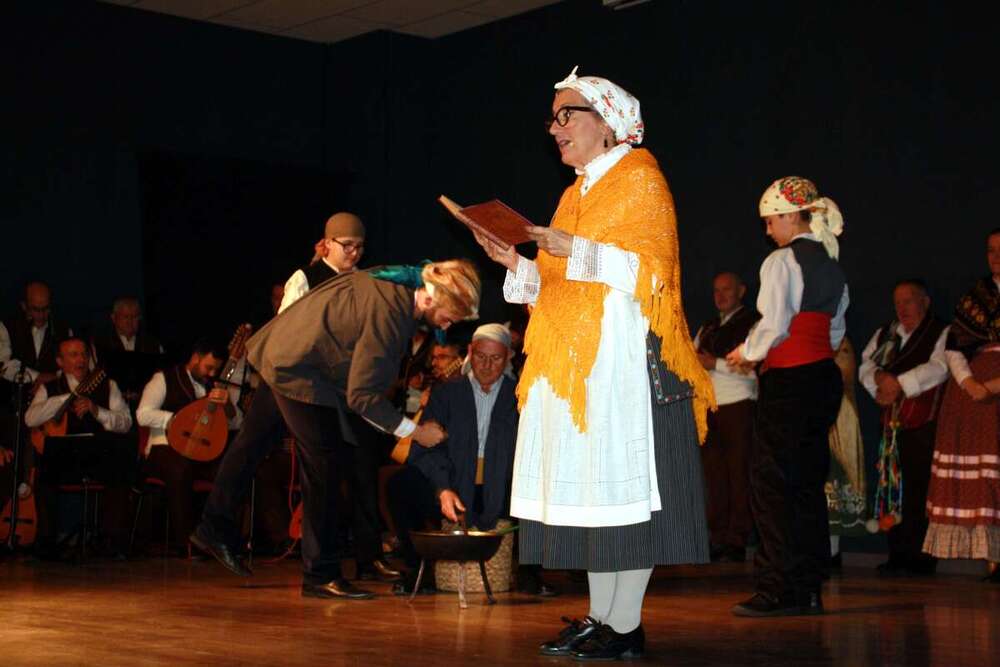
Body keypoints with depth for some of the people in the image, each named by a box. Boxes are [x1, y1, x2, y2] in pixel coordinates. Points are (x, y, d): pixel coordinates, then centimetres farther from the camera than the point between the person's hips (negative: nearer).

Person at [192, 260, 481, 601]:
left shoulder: (398, 281, -4)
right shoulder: (388, 314, -30)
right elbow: (361, 394, -27)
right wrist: (415, 431, -20)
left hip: (280, 353, 10)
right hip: (301, 373, -10)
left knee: (254, 440, 21)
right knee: (323, 469, -5)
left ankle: (216, 528, 37)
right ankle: (321, 574, 3)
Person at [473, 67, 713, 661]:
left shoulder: (640, 178, -1)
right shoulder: (576, 193, 22)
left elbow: (652, 270, -13)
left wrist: (576, 250, -18)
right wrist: (516, 263, 5)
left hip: (625, 357, -8)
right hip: (574, 361, 8)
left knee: (625, 485, -8)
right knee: (590, 488, 6)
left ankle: (627, 626, -4)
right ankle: (599, 618, 11)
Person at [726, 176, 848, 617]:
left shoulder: (782, 261, -10)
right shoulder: (831, 264, 15)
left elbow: (774, 325, -15)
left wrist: (747, 353, 4)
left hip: (789, 382, -8)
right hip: (825, 375, 8)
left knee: (771, 483, -4)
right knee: (808, 482, 12)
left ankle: (779, 591, -3)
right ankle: (808, 588, 16)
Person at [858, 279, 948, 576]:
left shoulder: (942, 333, 3)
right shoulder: (883, 334, 21)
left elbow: (938, 368, -12)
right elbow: (865, 366, 13)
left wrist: (899, 383, -15)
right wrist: (880, 377, -8)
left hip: (924, 426, -5)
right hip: (891, 423, 5)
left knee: (919, 491, -9)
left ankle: (920, 557, -4)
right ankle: (897, 555, 10)